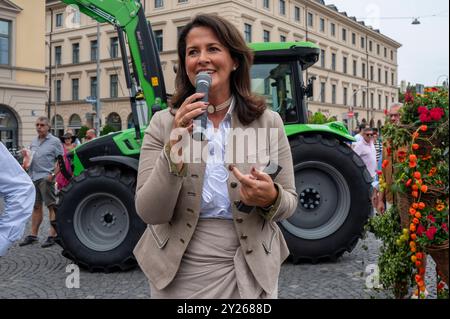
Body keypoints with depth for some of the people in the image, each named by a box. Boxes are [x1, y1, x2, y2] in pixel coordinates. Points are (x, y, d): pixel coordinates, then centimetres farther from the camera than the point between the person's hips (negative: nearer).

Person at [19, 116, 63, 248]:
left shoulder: (54, 141, -3)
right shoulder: (33, 141, 16)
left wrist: (53, 174, -17)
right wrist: (26, 164, 5)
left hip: (46, 178, -7)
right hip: (33, 178, 7)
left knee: (52, 206, -4)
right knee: (36, 206, 12)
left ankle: (52, 235, 0)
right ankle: (33, 235, 20)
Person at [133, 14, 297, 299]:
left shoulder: (268, 122, -4)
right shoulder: (163, 123, -6)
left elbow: (289, 203, 1)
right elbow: (149, 213, -12)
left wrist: (271, 198, -21)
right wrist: (176, 145, -24)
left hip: (250, 271, 1)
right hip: (179, 274, 0)